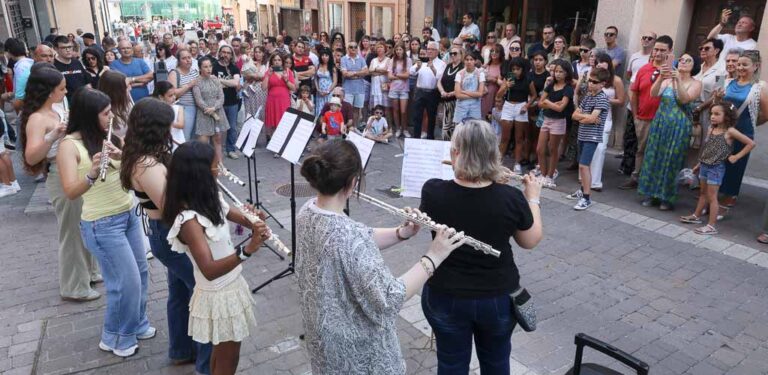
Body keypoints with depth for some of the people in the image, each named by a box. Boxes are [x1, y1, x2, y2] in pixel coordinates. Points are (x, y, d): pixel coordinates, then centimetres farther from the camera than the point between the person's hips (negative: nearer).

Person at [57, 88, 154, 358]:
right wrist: (92, 174, -42)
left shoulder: (109, 137, 5)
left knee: (141, 272, 15)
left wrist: (123, 156, -21)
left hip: (129, 214, 7)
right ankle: (114, 338, 21)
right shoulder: (70, 145, -14)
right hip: (102, 224, -7)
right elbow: (70, 192, -23)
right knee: (127, 282, -2)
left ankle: (137, 324, 36)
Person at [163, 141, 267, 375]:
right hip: (217, 297, -8)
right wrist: (247, 250, -50)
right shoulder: (189, 220, -29)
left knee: (222, 351, 26)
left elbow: (240, 217, 6)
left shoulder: (209, 200, -2)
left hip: (231, 286, 8)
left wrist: (255, 222, -17)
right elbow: (209, 270, -37)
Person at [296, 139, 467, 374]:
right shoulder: (346, 235, -36)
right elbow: (390, 299, -32)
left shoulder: (307, 212, -8)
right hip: (355, 344, -8)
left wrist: (401, 233, -11)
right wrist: (434, 257, -26)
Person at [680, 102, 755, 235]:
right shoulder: (711, 129, 5)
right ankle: (697, 216, 32)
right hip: (705, 165, 6)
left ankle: (711, 225, 4)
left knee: (712, 196, -2)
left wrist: (736, 156, -10)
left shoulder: (730, 131, -12)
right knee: (703, 193, 19)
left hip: (716, 168, -6)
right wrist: (699, 164, 15)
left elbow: (751, 143, -8)